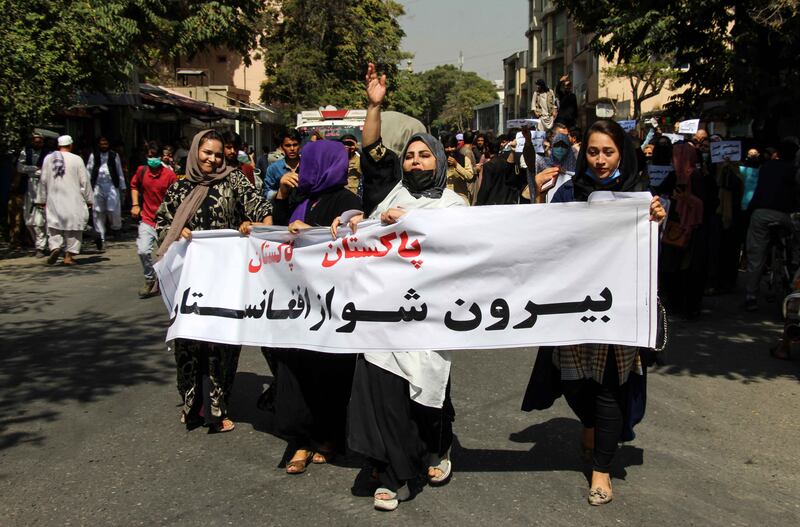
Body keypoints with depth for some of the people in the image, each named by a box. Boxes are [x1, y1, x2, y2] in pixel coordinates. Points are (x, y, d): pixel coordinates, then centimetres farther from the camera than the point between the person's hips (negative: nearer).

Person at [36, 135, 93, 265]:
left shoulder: (48, 159, 3)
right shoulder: (76, 160, -6)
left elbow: (43, 181, 8)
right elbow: (84, 181, -4)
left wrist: (42, 200, 16)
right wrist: (88, 199, 5)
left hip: (54, 200, 2)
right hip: (73, 200, -2)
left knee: (54, 225, 10)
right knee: (72, 226, 5)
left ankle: (55, 247, -15)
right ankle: (69, 255, 3)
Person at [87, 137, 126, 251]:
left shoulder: (114, 155, 9)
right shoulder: (93, 155, 9)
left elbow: (120, 172, 12)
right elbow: (88, 171, 11)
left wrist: (122, 187, 11)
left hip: (112, 185, -1)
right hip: (97, 186, 1)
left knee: (113, 210, -12)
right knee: (98, 213, 2)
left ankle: (116, 227, 19)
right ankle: (100, 239, 9)